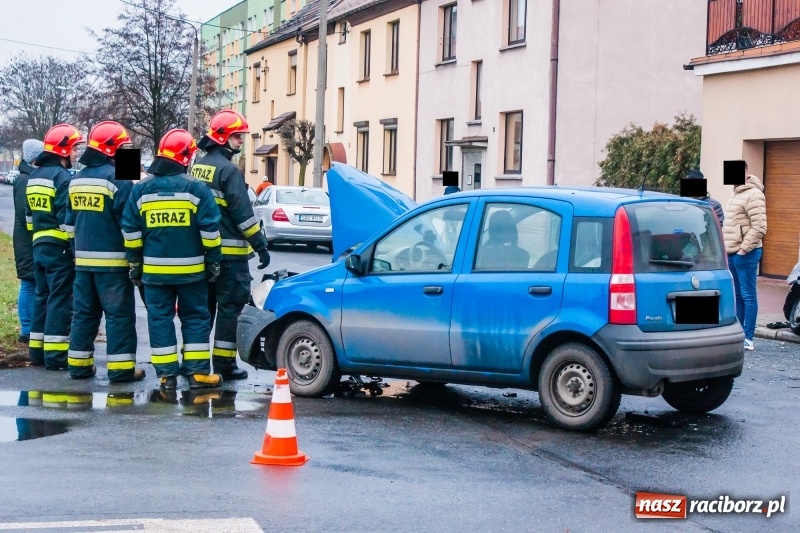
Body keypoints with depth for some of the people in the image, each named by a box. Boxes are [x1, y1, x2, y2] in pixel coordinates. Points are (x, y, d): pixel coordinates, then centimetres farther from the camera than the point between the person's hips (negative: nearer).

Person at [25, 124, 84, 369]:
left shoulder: (34, 176, 14)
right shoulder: (62, 177, -14)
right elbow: (67, 217, -20)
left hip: (39, 246, 9)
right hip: (59, 248, -9)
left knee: (42, 297, 15)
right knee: (60, 300, -5)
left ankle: (37, 350, 19)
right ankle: (55, 355, -5)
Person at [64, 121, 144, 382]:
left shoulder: (77, 180, 13)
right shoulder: (118, 178, -13)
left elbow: (70, 222, 19)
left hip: (83, 259, 7)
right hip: (112, 260, -7)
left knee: (84, 312, 13)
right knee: (119, 314, -3)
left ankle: (79, 364, 16)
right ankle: (121, 368, -4)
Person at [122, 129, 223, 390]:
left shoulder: (141, 189, 2)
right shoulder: (196, 188, -6)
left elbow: (130, 231, 4)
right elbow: (209, 230, -6)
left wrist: (134, 264, 12)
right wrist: (213, 261, 3)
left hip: (154, 269, 2)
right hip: (191, 268, -2)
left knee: (160, 319, 6)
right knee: (195, 318, 7)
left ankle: (166, 374, 5)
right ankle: (198, 372, 4)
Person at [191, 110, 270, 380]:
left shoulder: (199, 166, 12)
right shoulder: (228, 170, -14)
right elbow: (242, 213, -17)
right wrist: (261, 245, -12)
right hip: (228, 252, -8)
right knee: (229, 306, -2)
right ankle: (223, 363, -1)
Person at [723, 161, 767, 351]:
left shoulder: (753, 195, -12)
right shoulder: (736, 194, 18)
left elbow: (759, 228, -19)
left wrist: (744, 248, -18)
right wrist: (727, 248, 16)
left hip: (744, 254, -9)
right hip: (732, 253, 9)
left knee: (748, 296, -6)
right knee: (737, 295, 13)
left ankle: (747, 339, -5)